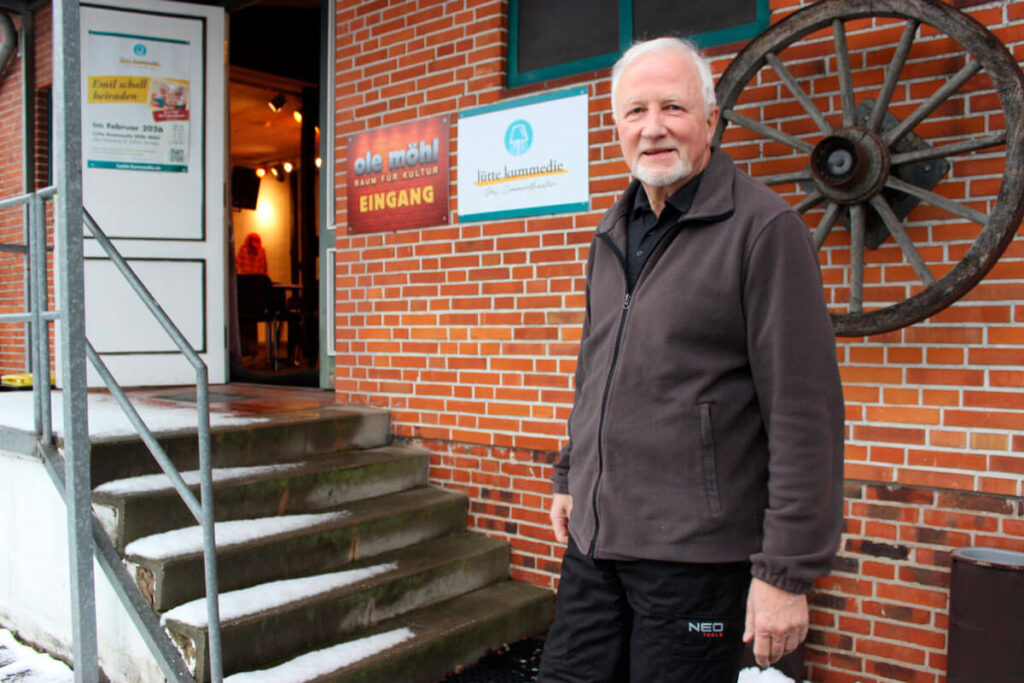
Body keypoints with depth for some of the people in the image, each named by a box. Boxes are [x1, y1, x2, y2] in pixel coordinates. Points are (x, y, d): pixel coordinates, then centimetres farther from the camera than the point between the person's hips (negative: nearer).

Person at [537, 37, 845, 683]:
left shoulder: (764, 226, -12)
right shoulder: (614, 233, 12)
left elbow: (804, 410, -15)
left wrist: (788, 570, -16)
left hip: (696, 554, -6)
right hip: (594, 538, 7)